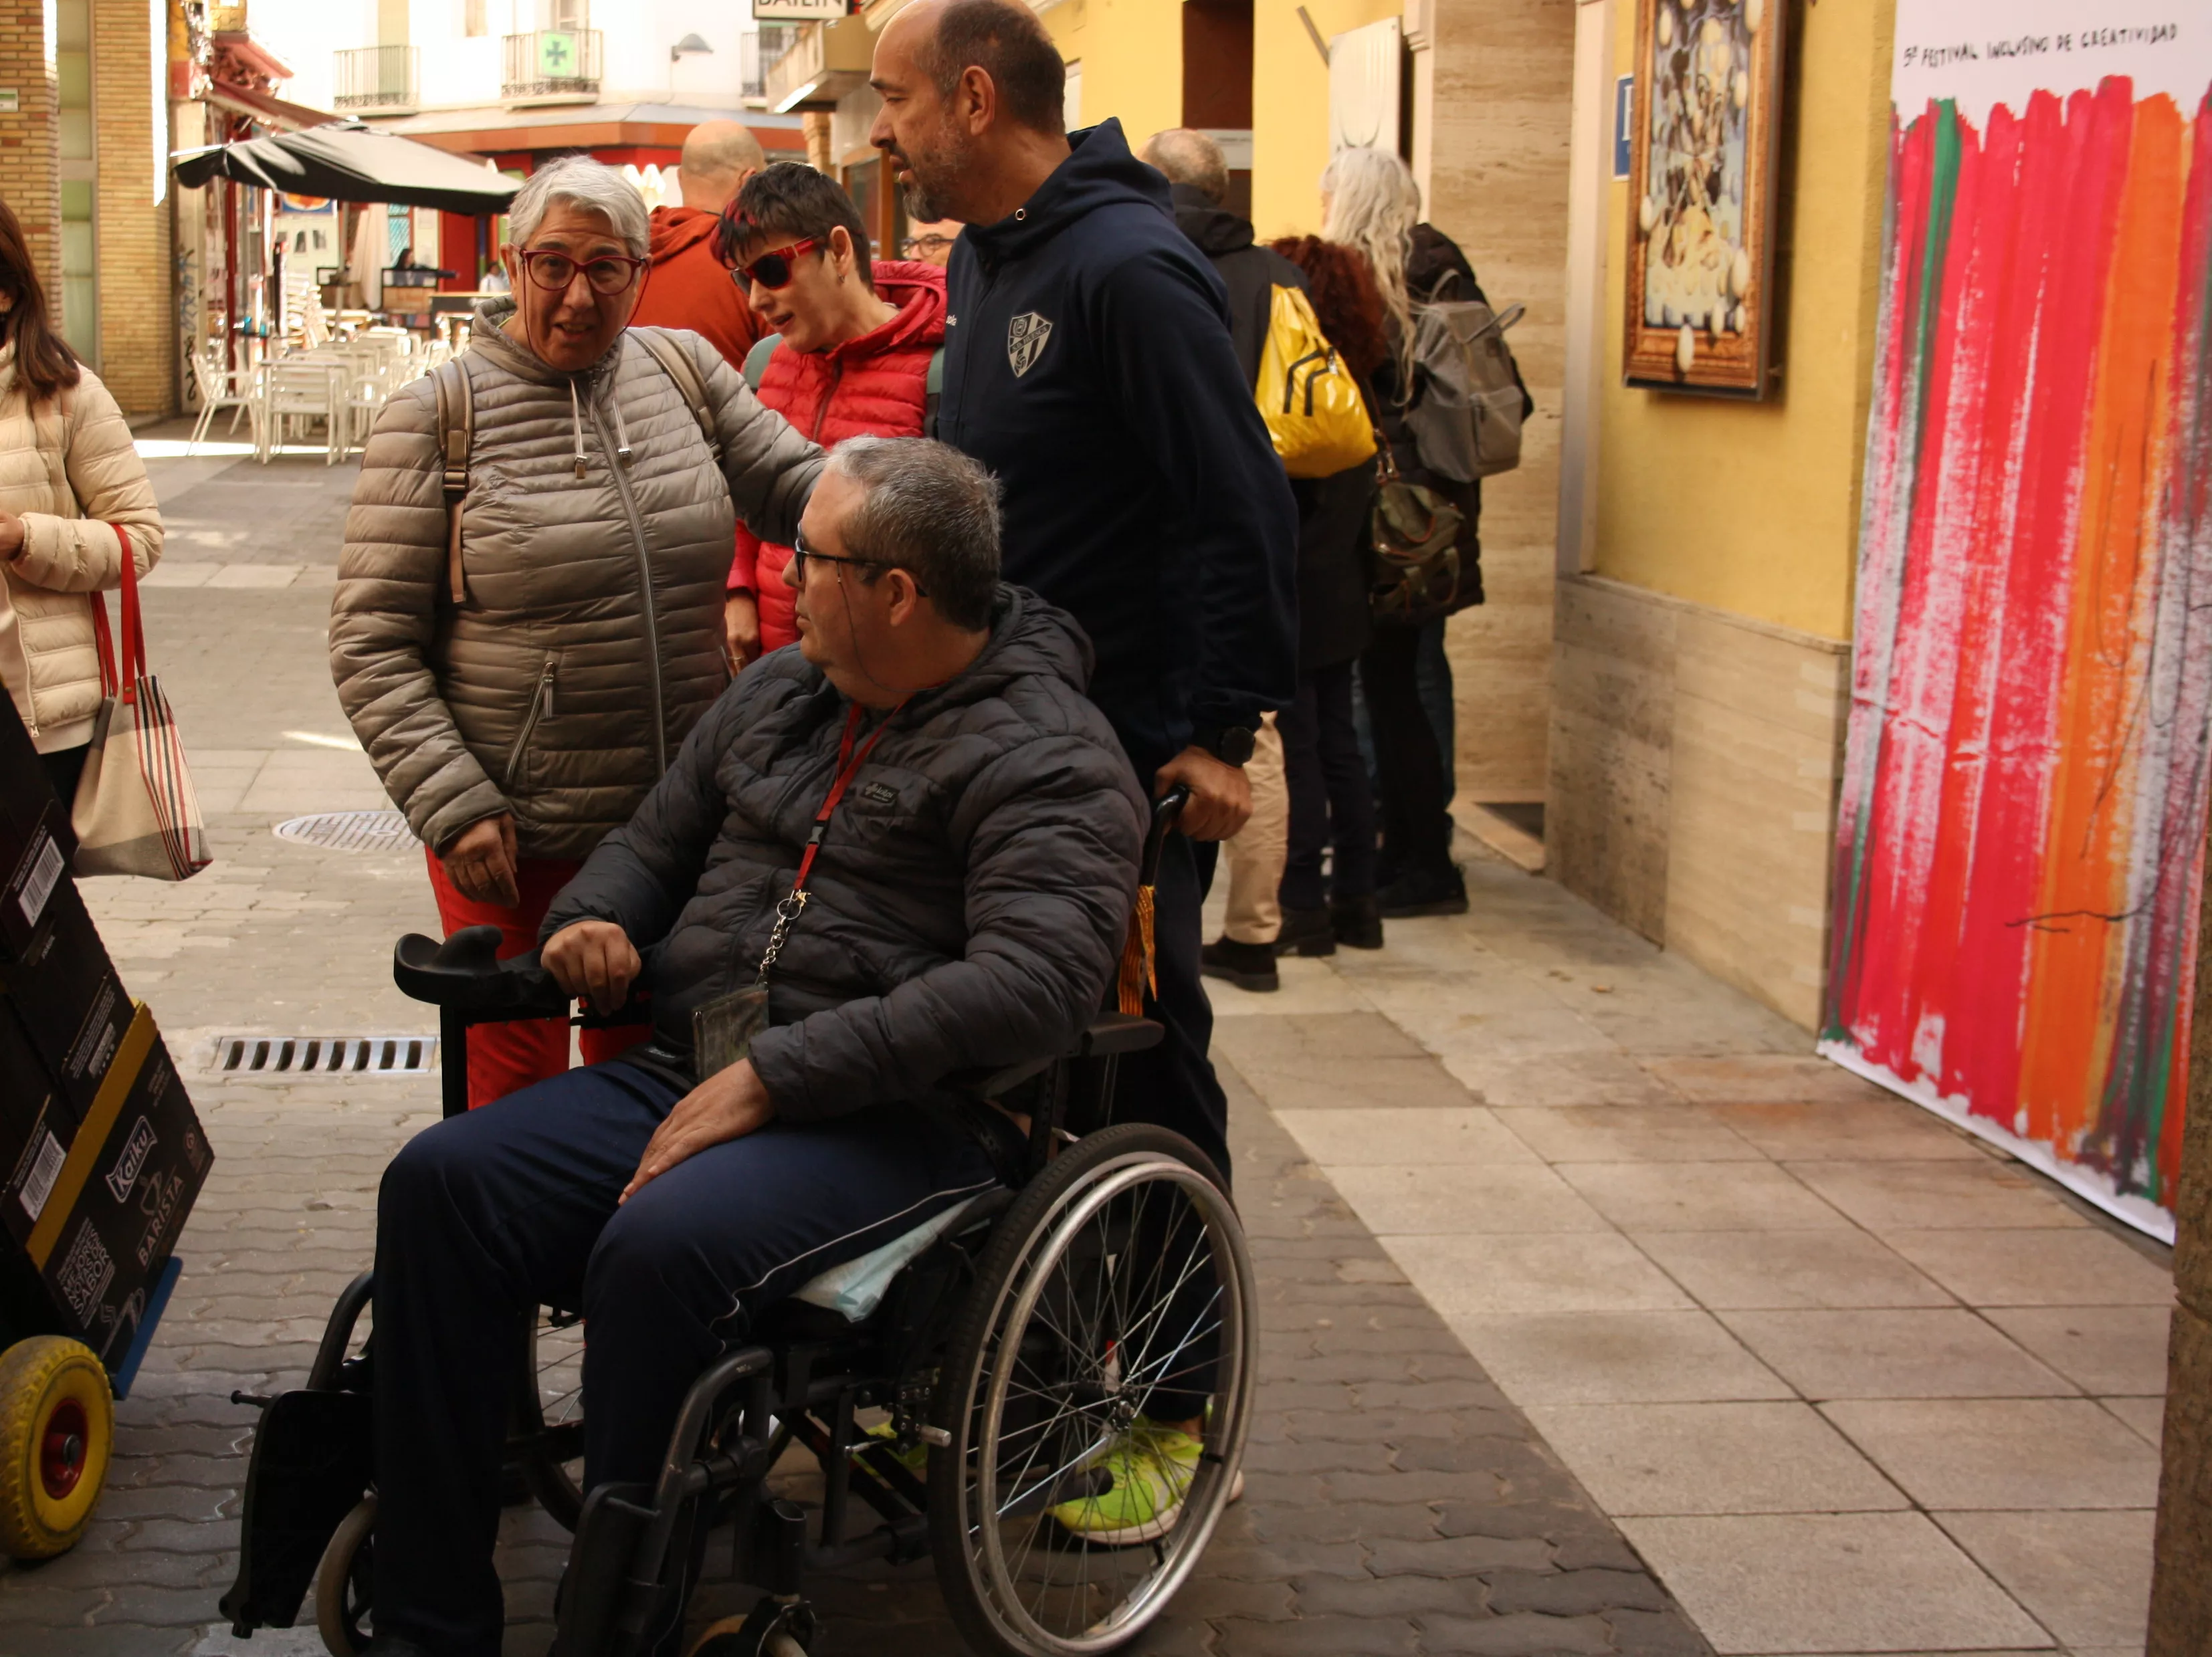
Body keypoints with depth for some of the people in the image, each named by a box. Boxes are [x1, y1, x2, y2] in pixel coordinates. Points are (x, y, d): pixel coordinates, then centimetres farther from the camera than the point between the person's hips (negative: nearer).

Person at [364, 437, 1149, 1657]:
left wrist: (776, 1076, -24)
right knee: (440, 1184, -15)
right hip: (690, 1073, 7)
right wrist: (594, 921, 5)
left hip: (902, 1118, -7)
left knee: (659, 1247, -35)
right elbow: (654, 841, 31)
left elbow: (1030, 982, -22)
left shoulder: (1048, 757, -8)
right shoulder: (777, 694, 18)